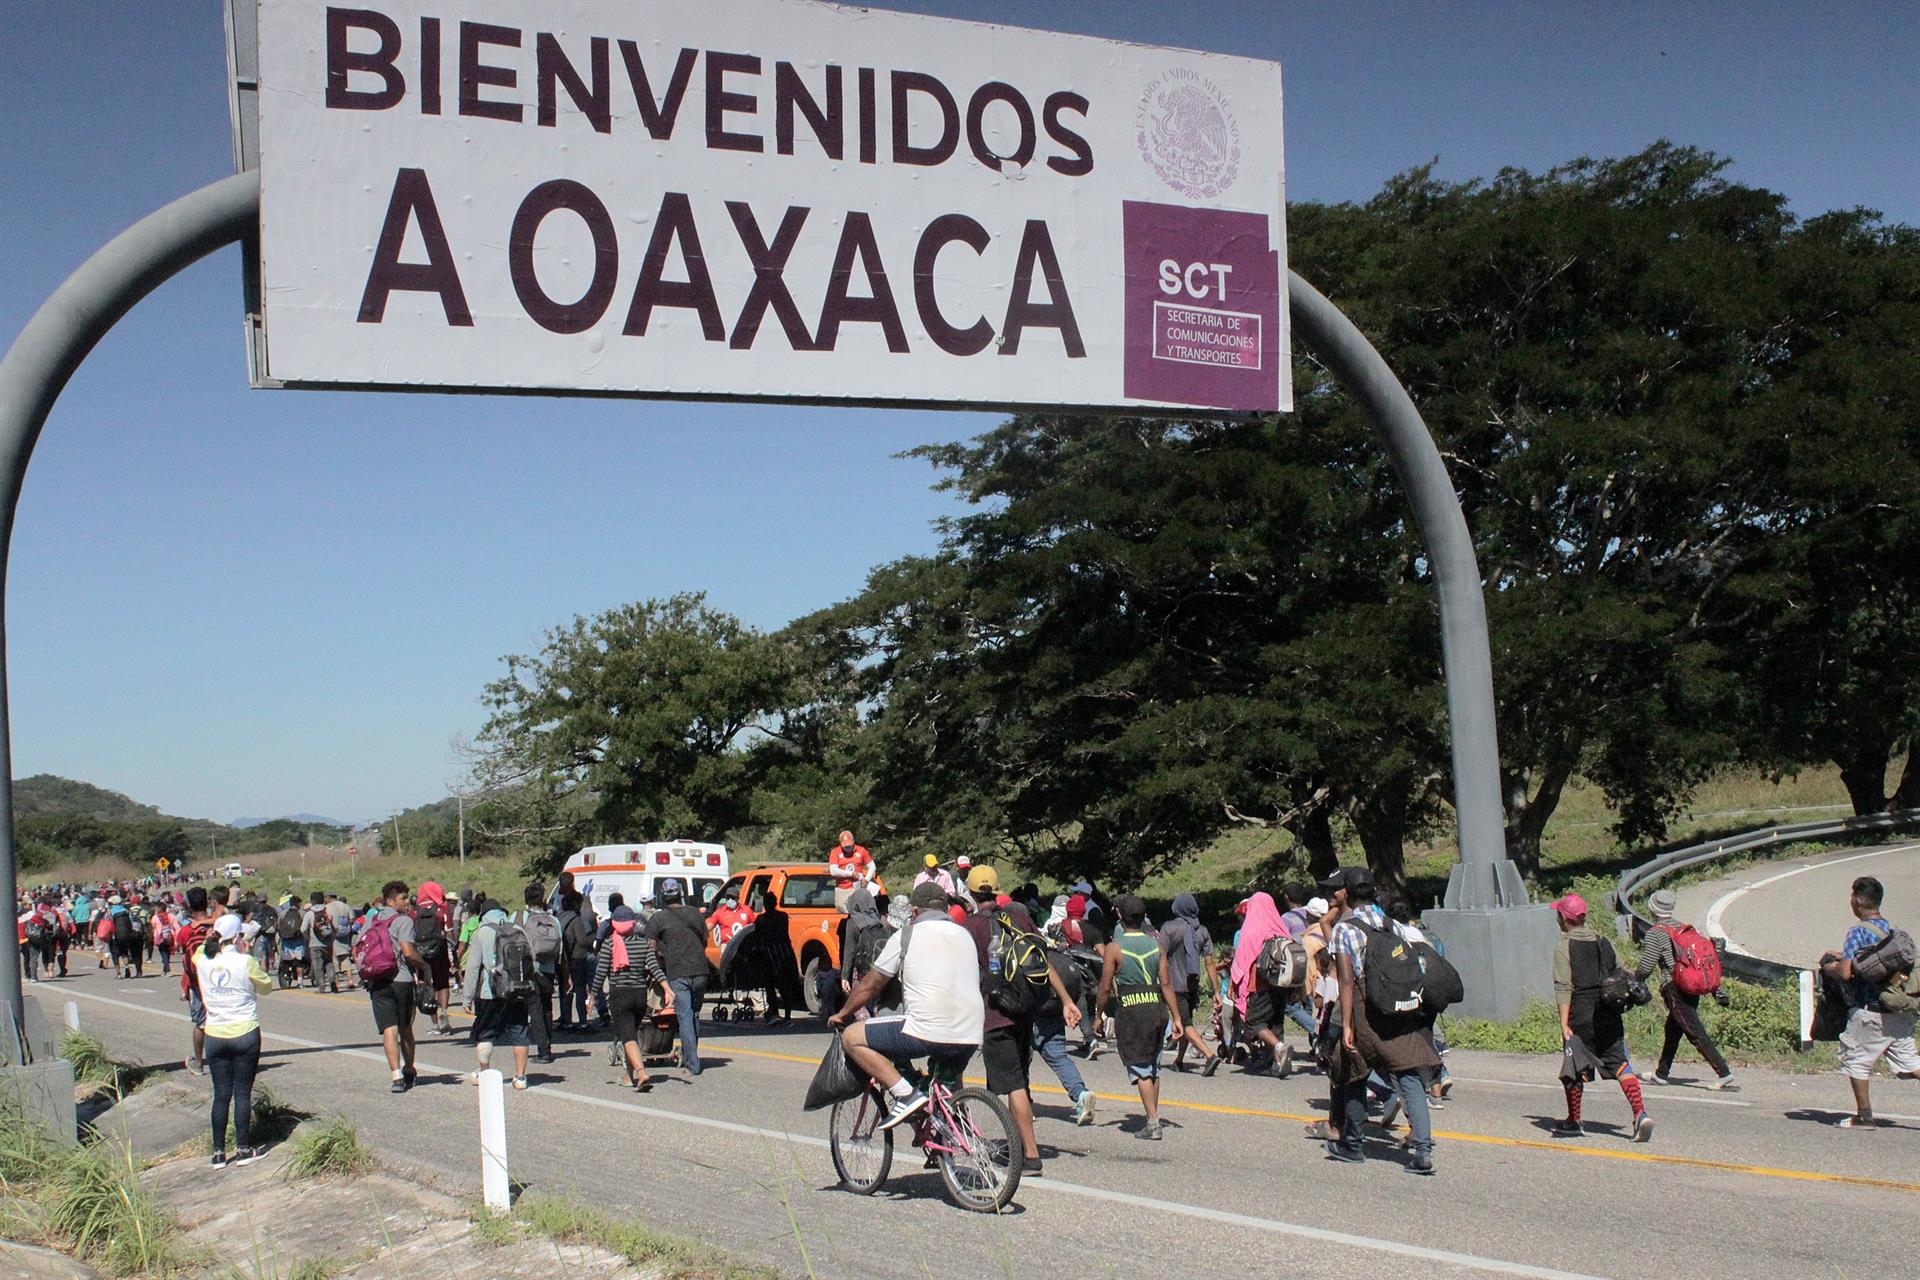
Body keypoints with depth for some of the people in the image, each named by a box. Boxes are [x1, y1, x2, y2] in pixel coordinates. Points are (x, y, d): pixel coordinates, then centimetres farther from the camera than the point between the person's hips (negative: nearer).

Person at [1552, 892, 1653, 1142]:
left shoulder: (1563, 948, -7)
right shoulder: (1603, 943, 10)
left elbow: (1564, 988, -12)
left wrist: (1564, 1024, -14)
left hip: (1581, 1016, -5)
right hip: (1609, 1016, 5)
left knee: (1575, 1069, 8)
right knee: (1619, 1063, 3)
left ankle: (1573, 1122, 18)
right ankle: (1640, 1113, -14)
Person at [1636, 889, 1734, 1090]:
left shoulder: (1656, 933, -6)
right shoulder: (1685, 928, 15)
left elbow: (1645, 967, -10)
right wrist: (1717, 989, 17)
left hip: (1675, 988, -8)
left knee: (1696, 1032, -11)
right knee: (1673, 1030, 19)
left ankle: (1724, 1073, -19)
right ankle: (1661, 1073, 28)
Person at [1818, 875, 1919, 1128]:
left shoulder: (1859, 931, -12)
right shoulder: (1892, 930, 11)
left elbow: (1845, 972, -19)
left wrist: (1830, 967, 1)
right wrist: (1845, 956, 27)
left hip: (1870, 1010, -7)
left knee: (1855, 1059, 7)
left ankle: (1864, 1115, 10)